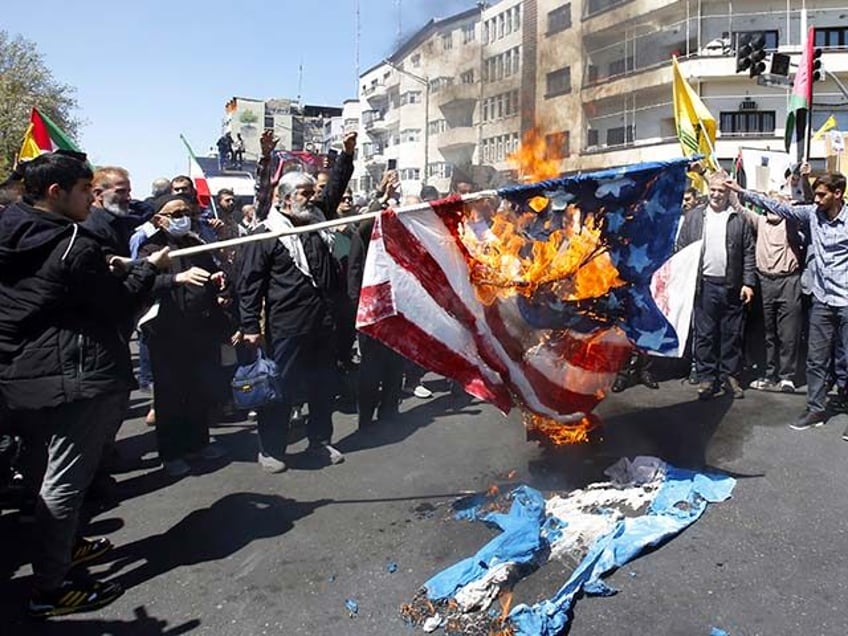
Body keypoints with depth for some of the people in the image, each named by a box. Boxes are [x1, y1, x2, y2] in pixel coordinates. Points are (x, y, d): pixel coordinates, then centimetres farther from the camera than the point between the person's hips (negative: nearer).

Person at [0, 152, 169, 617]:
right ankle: (50, 588, 10)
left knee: (55, 470, 23)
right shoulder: (75, 246, -18)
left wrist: (104, 272, 13)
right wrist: (148, 267, 2)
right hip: (76, 375, -9)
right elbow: (119, 309, -11)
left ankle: (62, 546, 40)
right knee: (65, 480, 0)